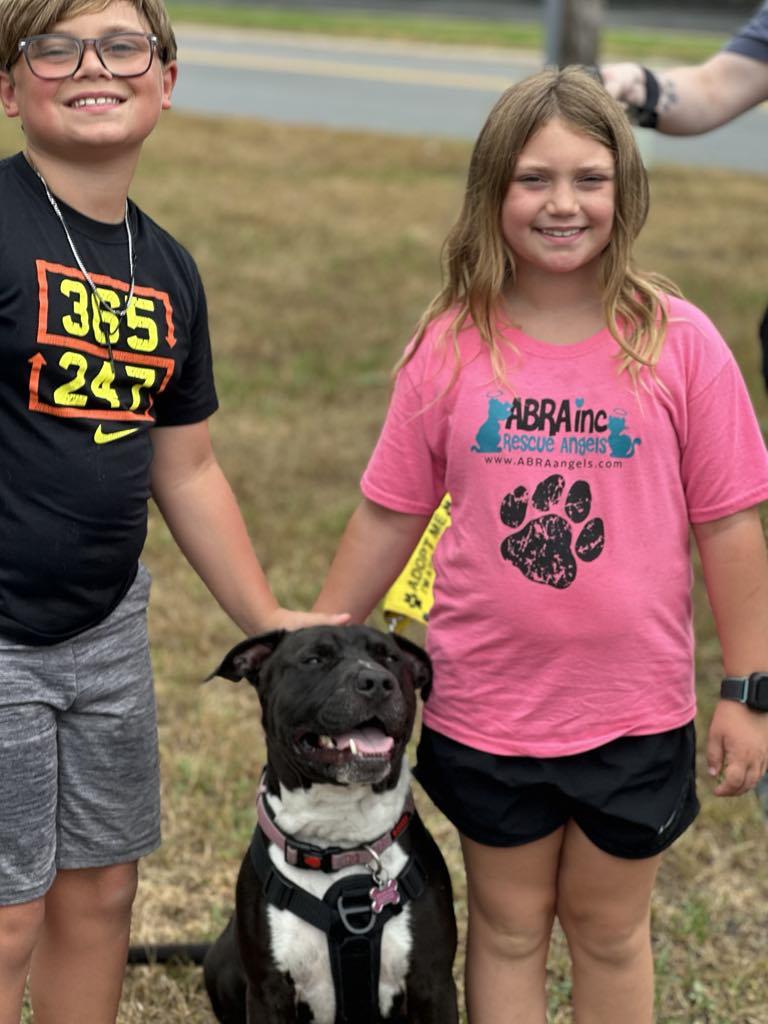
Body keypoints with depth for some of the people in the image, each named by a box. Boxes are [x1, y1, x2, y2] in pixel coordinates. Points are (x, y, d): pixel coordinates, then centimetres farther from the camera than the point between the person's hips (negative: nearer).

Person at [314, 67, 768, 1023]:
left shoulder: (677, 341, -10)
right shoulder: (450, 346, -6)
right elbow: (389, 514, 3)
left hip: (633, 713, -1)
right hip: (485, 707, 1)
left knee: (608, 928, 16)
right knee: (507, 926, 16)